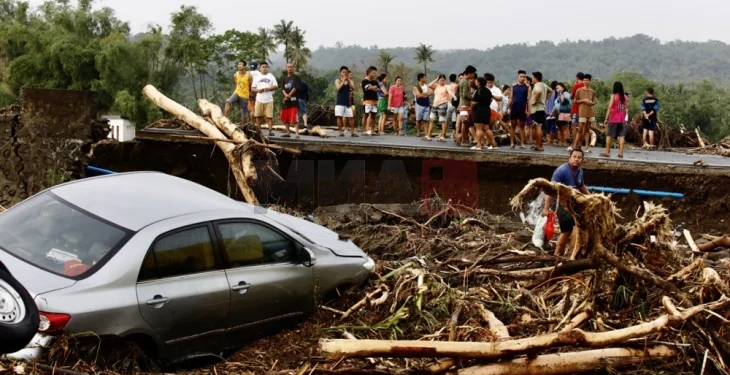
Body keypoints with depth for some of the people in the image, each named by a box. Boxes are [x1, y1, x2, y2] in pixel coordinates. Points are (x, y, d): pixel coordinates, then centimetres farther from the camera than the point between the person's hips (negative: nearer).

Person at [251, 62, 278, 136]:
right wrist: (258, 90, -11)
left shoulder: (271, 76, 10)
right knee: (258, 116, 3)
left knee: (269, 116, -6)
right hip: (259, 99, 2)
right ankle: (258, 130, 12)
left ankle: (270, 130, -5)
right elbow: (252, 88, 10)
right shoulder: (257, 77, 13)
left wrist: (269, 89, -15)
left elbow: (276, 86, 3)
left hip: (269, 100, -2)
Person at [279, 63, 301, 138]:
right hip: (285, 100, 7)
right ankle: (288, 132, 24)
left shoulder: (296, 77, -1)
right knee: (285, 118, 12)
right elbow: (283, 89, 7)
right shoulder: (284, 78, 16)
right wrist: (286, 95, -13)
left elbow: (295, 88, -10)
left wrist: (289, 96, -13)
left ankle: (297, 133, -15)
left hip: (293, 100, -7)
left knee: (294, 118, -13)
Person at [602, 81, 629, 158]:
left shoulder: (613, 96, -7)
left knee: (609, 135, 4)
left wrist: (606, 118, -7)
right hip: (622, 120, 4)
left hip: (613, 119, -4)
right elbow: (626, 107, 7)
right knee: (621, 136, 3)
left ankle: (607, 152, 5)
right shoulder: (625, 97, 7)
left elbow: (610, 108, -9)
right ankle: (621, 152, -1)